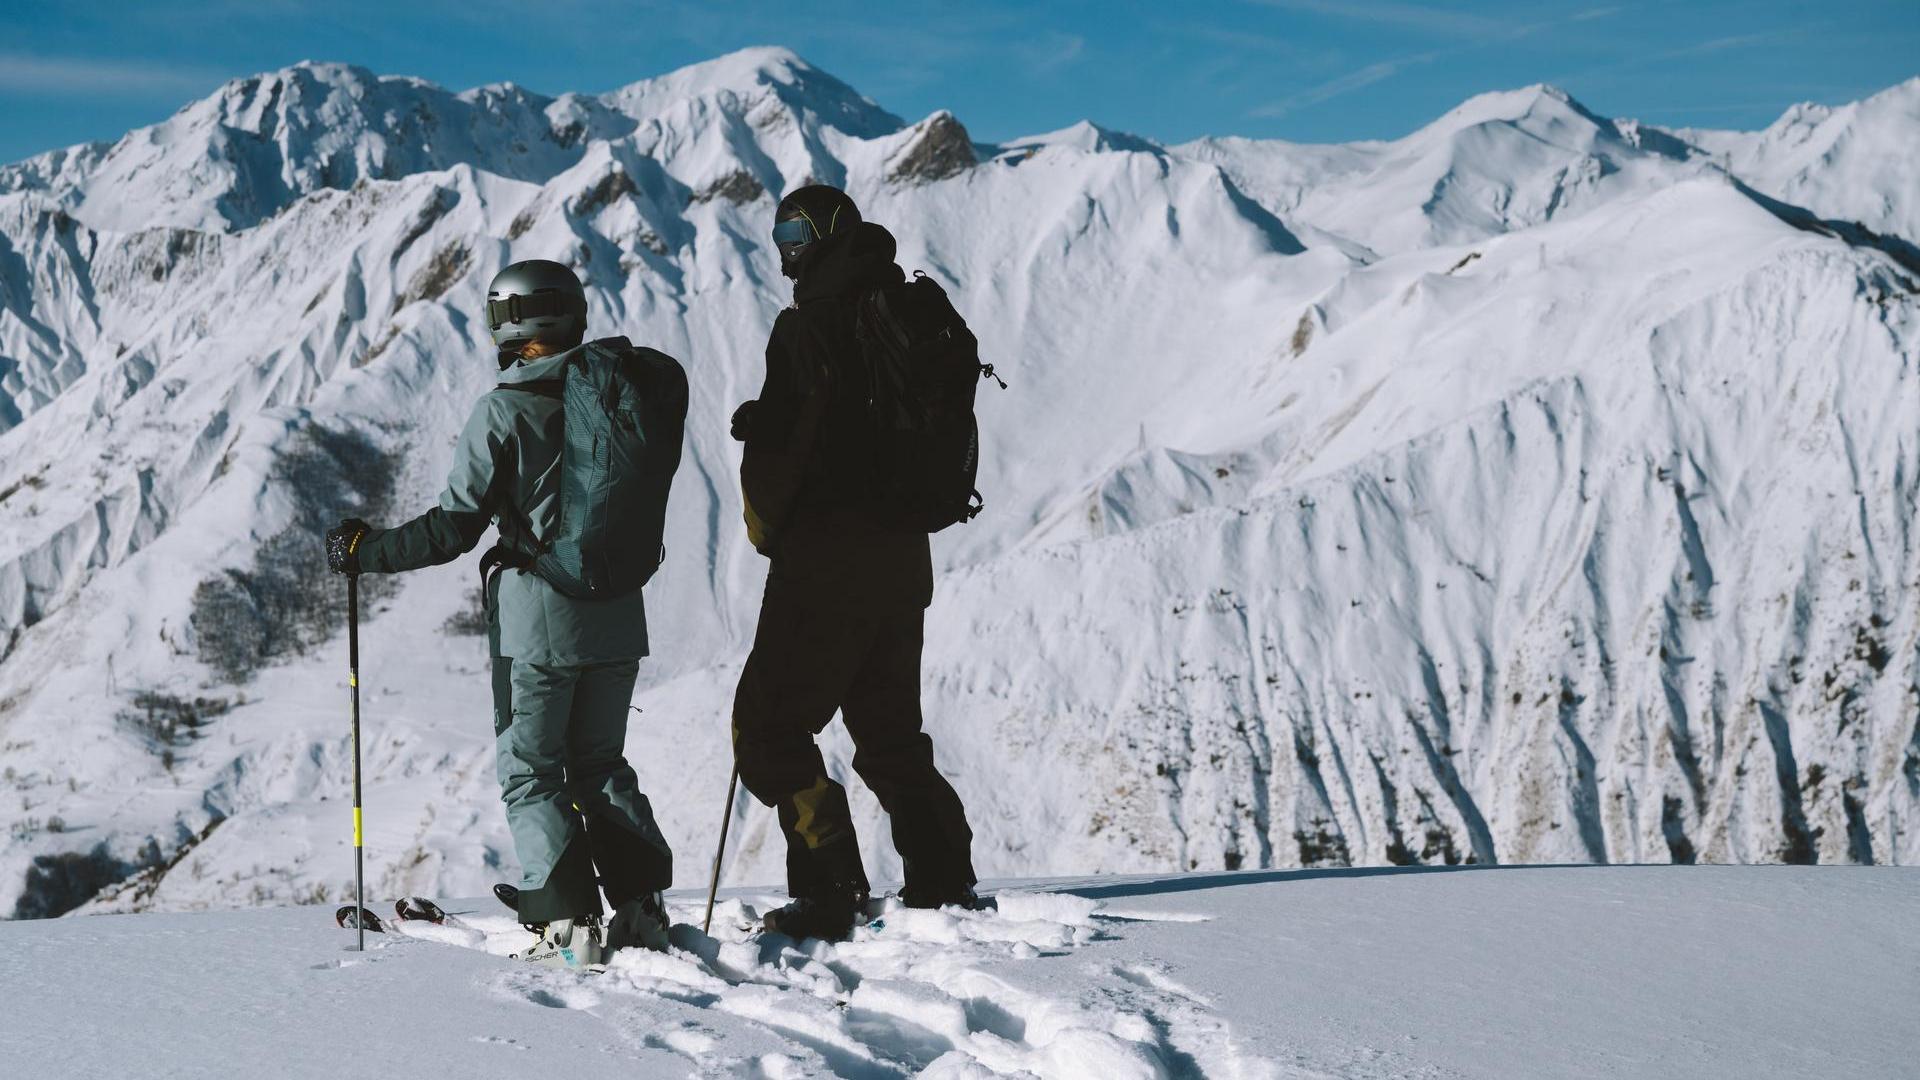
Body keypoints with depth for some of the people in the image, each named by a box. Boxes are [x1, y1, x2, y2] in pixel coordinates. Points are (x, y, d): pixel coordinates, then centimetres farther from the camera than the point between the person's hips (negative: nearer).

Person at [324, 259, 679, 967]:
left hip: (538, 622, -5)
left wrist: (365, 551, 2)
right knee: (599, 764, 19)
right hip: (618, 617, 5)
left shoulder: (505, 411, -12)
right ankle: (640, 909, 13)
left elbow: (452, 529, -11)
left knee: (530, 775, 7)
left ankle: (569, 924, -2)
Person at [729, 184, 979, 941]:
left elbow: (783, 442, -16)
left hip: (825, 557, -8)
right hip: (905, 551, 8)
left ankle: (829, 888, -8)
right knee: (890, 729, 18)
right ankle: (943, 882, 15)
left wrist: (766, 526, 2)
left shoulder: (809, 324, -11)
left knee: (768, 729, -1)